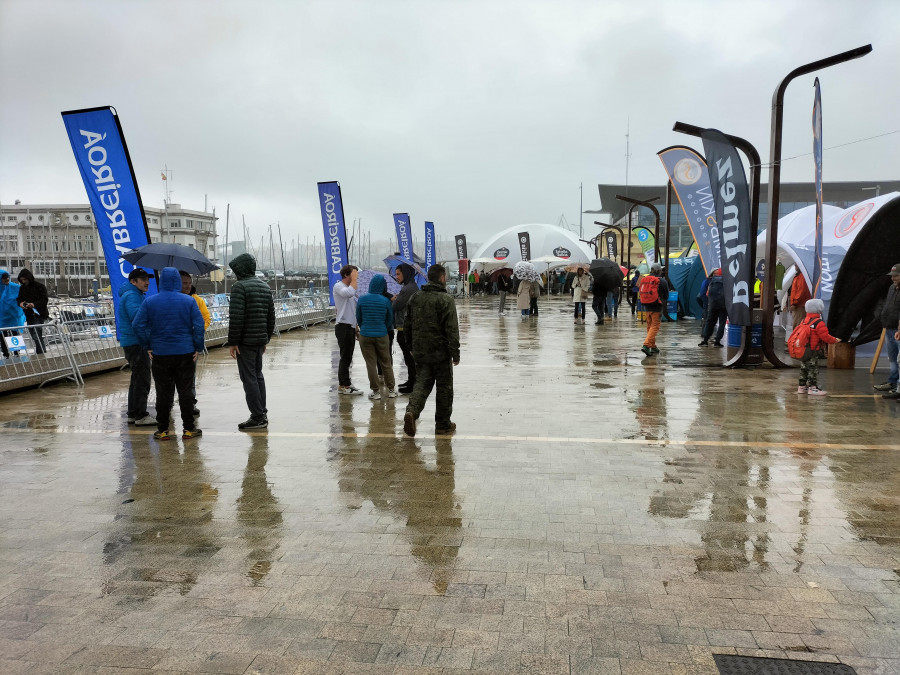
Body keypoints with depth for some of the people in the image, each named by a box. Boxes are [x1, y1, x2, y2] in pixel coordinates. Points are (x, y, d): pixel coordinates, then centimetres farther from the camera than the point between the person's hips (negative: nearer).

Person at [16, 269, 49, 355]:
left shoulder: (40, 286, -7)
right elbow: (18, 298, 15)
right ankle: (43, 352, 19)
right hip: (29, 316, 7)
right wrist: (20, 303, -10)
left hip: (39, 315, -7)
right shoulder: (22, 288, 13)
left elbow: (44, 300, -12)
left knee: (37, 336, -16)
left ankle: (40, 353, -15)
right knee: (34, 337, 11)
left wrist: (34, 304, -29)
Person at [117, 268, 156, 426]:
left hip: (133, 343, 11)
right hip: (135, 343, -11)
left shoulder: (137, 295, 19)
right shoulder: (131, 296, -15)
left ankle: (132, 414, 24)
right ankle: (141, 416, -3)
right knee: (142, 379, -8)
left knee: (137, 379, 16)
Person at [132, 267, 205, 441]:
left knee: (163, 393, 9)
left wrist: (147, 347, 4)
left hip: (160, 354, 1)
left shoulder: (149, 302, -1)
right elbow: (199, 325, -8)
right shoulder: (189, 301, -3)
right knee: (185, 391, 8)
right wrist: (198, 348, -1)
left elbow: (138, 325, -4)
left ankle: (163, 430, 14)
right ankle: (189, 428, 13)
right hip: (185, 354, 0)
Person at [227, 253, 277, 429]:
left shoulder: (240, 286, -12)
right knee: (258, 375, 17)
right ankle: (262, 413, 23)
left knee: (249, 378, -3)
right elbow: (271, 316, 15)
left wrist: (232, 342, -14)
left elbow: (236, 317, -19)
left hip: (245, 341, -8)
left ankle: (257, 417, -1)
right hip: (260, 339, 8)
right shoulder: (265, 286, 13)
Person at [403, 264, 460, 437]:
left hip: (420, 352, 5)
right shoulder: (446, 300, -12)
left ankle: (411, 411, -16)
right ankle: (443, 424, 16)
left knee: (422, 384, 10)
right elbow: (452, 330, -16)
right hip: (441, 352, -5)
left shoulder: (415, 298, 8)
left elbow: (407, 326, 13)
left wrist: (412, 348, 21)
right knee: (444, 387, 8)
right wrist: (455, 353, -11)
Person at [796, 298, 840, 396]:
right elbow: (825, 336, -15)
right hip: (813, 353, -7)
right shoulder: (819, 323, -16)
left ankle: (802, 387, 20)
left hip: (802, 351, 8)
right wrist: (835, 340, 1)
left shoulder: (803, 321, 8)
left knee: (804, 369, 15)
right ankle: (812, 388, 1)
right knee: (813, 370, -1)